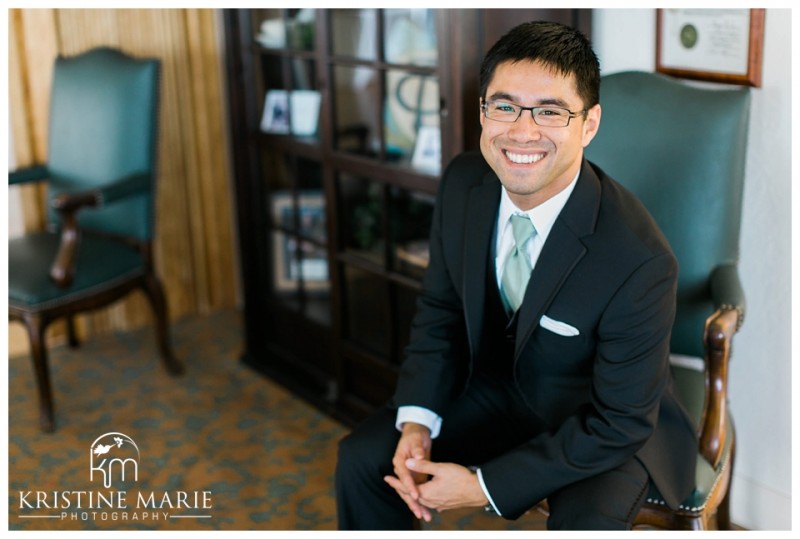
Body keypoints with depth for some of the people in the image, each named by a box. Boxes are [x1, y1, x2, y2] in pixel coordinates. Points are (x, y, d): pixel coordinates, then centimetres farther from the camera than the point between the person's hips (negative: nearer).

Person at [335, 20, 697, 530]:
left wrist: (485, 485, -22)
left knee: (587, 525, -31)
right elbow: (440, 309, 0)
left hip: (612, 425, -4)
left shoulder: (639, 261, -32)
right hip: (496, 387, 5)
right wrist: (416, 423, -12)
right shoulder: (462, 183, -15)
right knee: (361, 458, -3)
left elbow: (620, 423, -22)